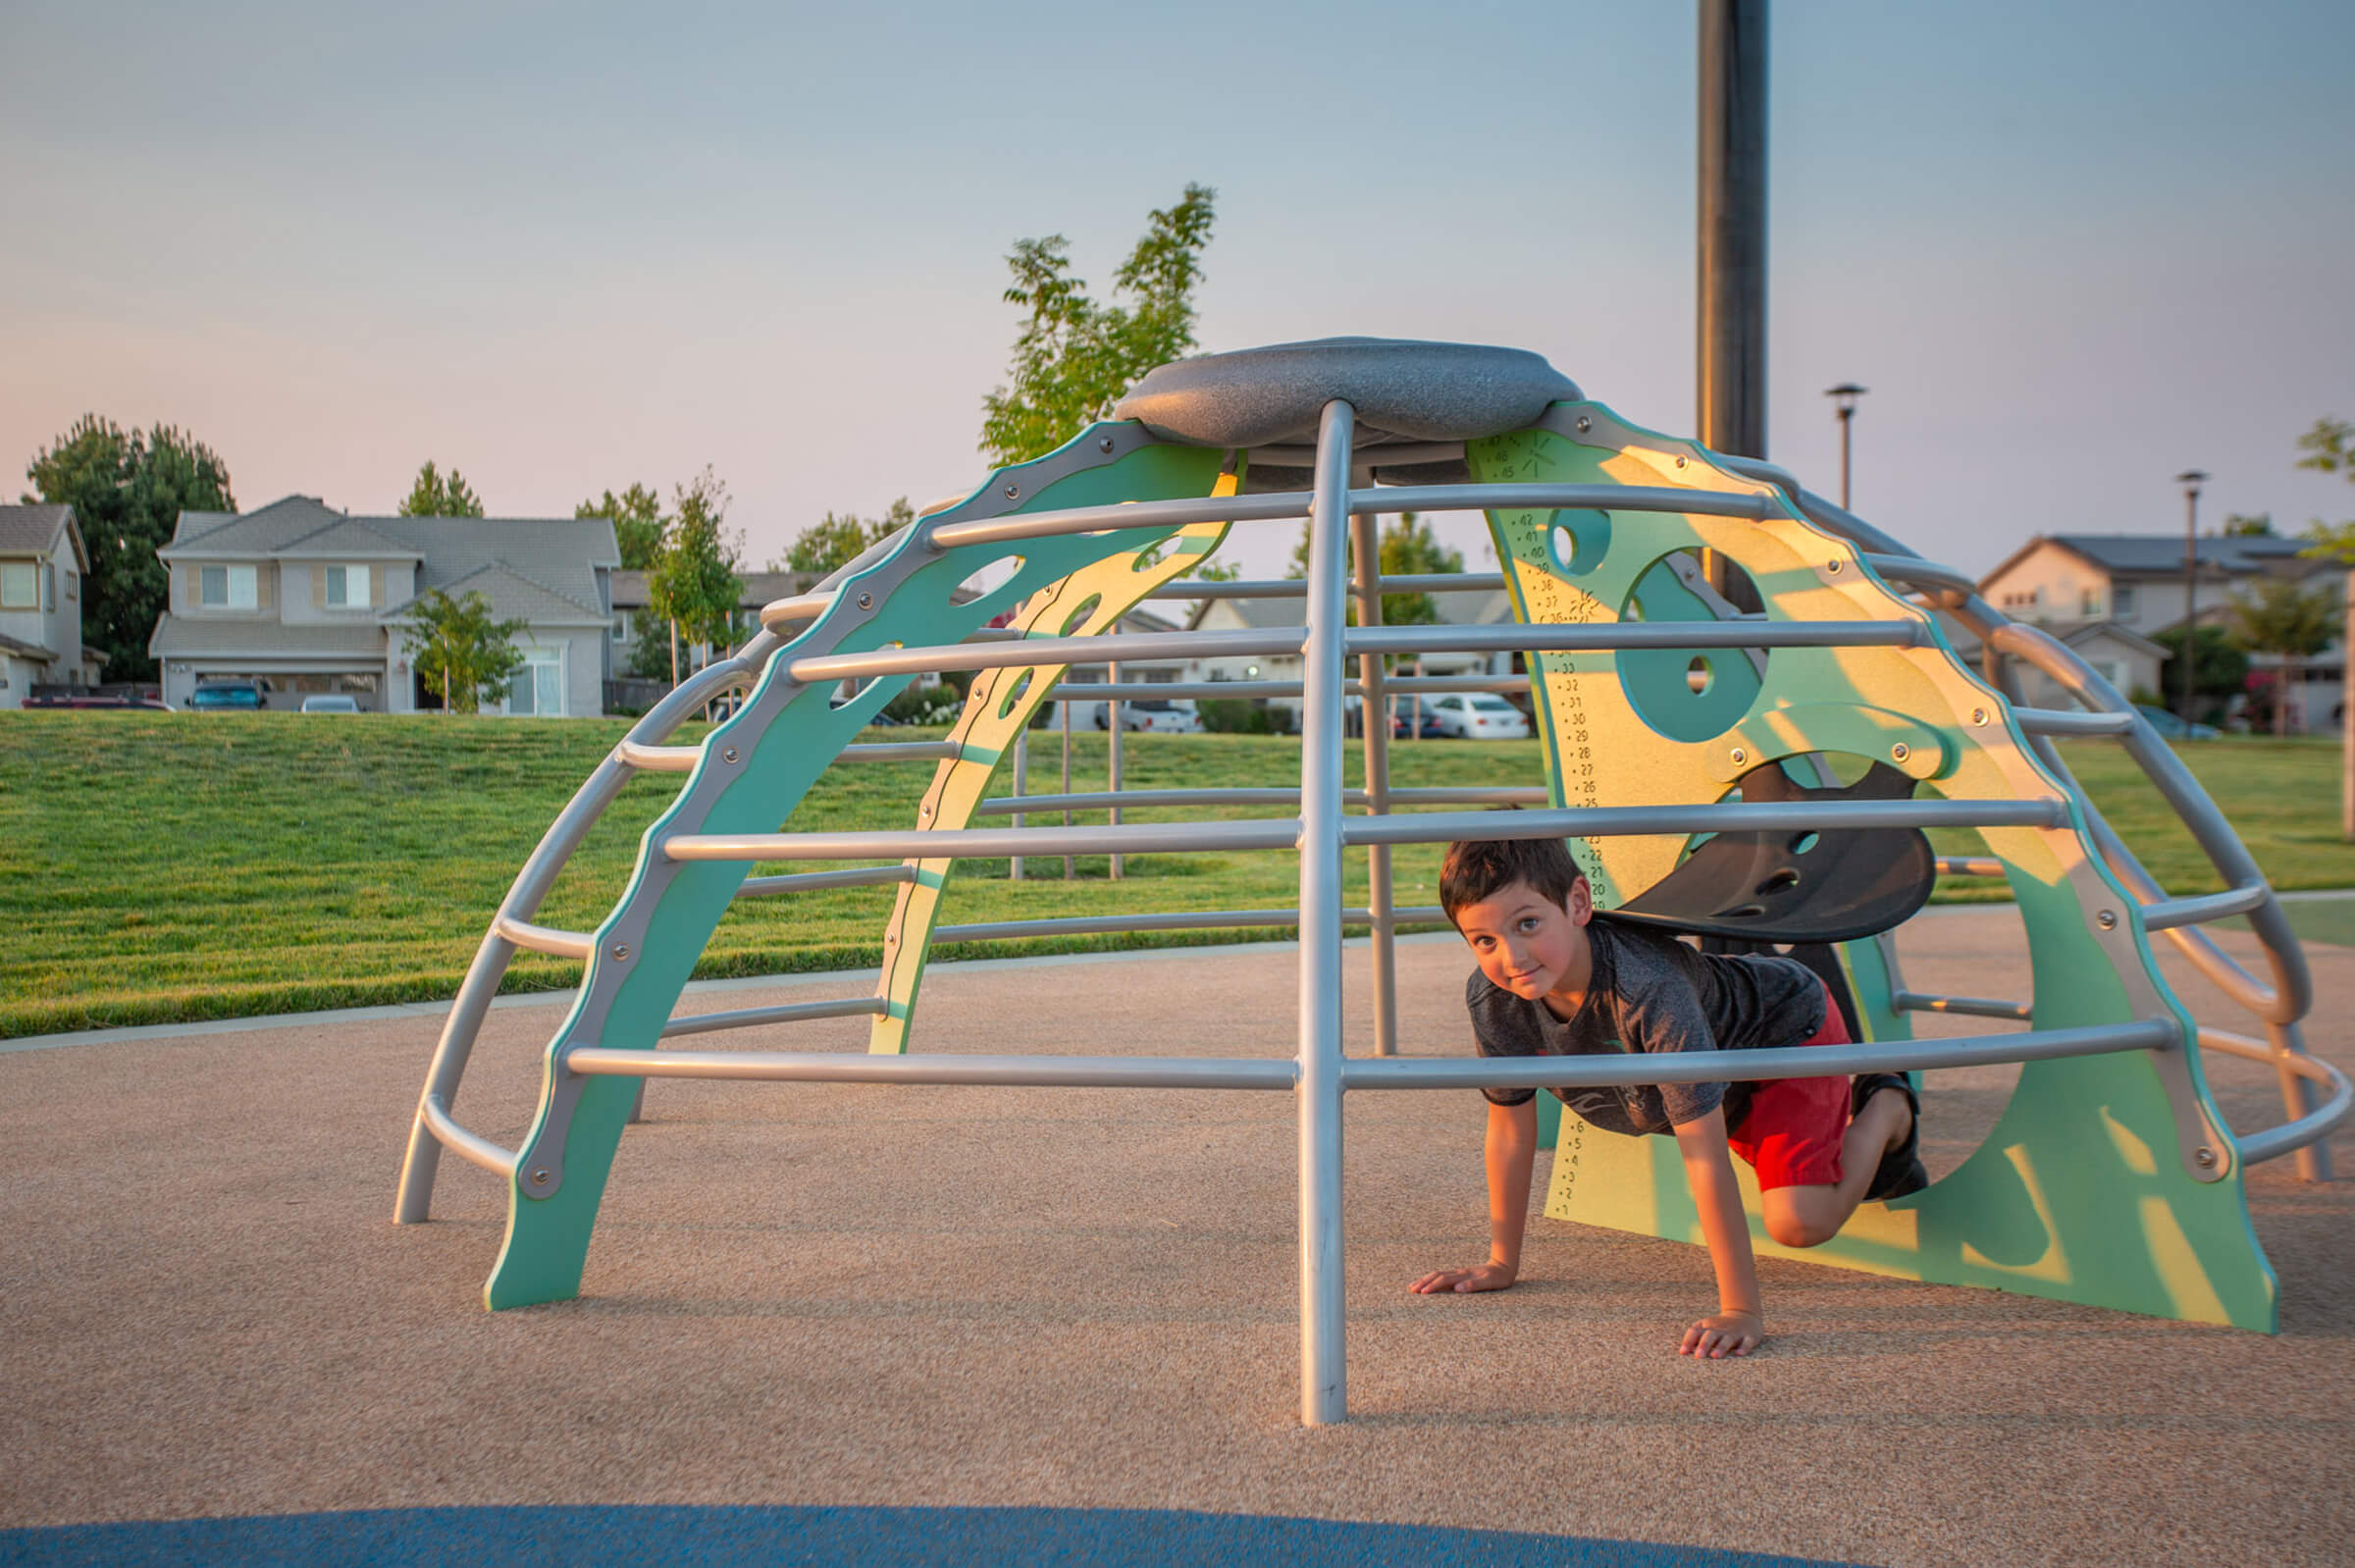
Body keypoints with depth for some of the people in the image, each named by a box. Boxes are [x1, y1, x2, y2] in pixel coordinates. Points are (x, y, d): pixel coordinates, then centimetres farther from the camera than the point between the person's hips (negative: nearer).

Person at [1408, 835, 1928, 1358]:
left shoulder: (1650, 990, -46)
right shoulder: (1492, 1000, -29)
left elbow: (1705, 1158, -44)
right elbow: (1511, 1130, -14)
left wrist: (1741, 1311, -44)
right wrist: (1502, 1263, -7)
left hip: (1786, 1026, -6)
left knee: (1799, 1223, -18)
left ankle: (1887, 1109, 7)